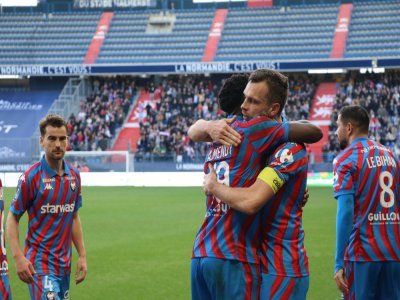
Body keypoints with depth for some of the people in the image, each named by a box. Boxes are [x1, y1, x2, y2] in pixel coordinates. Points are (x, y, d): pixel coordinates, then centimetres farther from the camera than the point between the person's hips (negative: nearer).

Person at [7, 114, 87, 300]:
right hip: (39, 262, -6)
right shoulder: (31, 177, -9)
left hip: (64, 263, 6)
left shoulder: (74, 176, 8)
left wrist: (82, 256, 13)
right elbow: (12, 218, -6)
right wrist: (18, 257, -17)